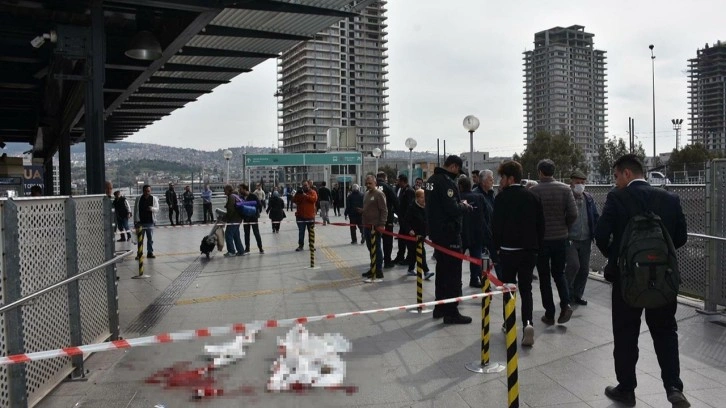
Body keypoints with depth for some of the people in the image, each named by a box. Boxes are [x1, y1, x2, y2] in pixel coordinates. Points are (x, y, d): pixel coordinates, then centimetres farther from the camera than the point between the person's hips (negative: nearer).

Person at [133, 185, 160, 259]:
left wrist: (152, 208, -24)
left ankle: (150, 252, 16)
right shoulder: (138, 199, 1)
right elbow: (135, 210, 6)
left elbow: (157, 209, -1)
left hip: (150, 222, 0)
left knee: (150, 239, 7)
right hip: (140, 222, 0)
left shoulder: (154, 198, 1)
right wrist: (135, 221, 3)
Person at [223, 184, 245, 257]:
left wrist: (225, 219, -14)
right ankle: (241, 251, 13)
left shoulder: (231, 197, -13)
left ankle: (231, 251, 1)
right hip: (238, 219, 10)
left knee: (228, 235, -3)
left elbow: (230, 210, -21)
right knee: (236, 236, 12)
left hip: (233, 220, -10)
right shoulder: (236, 196, 17)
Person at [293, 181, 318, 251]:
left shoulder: (313, 192, 1)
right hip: (300, 216, 1)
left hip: (310, 216, -1)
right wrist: (298, 194, -19)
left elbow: (314, 199, -18)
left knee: (311, 232, 7)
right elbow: (294, 200, -4)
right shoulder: (299, 192, 7)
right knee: (301, 232, 4)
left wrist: (305, 195, -24)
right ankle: (300, 245, 10)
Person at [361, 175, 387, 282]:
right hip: (367, 226, 9)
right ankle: (373, 270, 28)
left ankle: (378, 274, -2)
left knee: (377, 250, -5)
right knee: (371, 249, 16)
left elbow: (384, 210, -15)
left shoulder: (379, 194, -10)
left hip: (375, 227, -9)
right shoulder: (366, 194, 16)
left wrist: (382, 224, -20)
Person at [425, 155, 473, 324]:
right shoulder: (447, 182, -19)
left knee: (442, 270, 18)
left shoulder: (432, 180, 11)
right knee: (453, 273, -4)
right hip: (449, 234, -10)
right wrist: (465, 207, -7)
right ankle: (451, 312, 0)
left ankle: (440, 307, 27)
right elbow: (452, 209, -26)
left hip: (436, 232, 10)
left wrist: (460, 205, 10)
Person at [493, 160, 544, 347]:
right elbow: (541, 225, 7)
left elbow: (496, 225, -11)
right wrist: (537, 246, 13)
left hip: (508, 250, -4)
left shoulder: (502, 197, -9)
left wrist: (496, 246, 0)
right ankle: (527, 323, -10)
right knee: (526, 289, 8)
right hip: (529, 250, 4)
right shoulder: (533, 197, 6)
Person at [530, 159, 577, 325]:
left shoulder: (534, 190, -10)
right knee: (559, 273, 18)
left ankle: (549, 313, 12)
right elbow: (573, 214, -6)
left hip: (540, 239, -2)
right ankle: (565, 304, -1)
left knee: (544, 276, 9)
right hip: (560, 238, 3)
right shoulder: (565, 189, -2)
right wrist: (564, 227, 11)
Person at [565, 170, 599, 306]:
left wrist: (596, 234, 3)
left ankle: (577, 294, 24)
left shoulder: (589, 198, 9)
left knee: (584, 268, 8)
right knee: (574, 265, -16)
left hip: (585, 240, 6)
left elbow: (596, 217, 13)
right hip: (570, 240, -5)